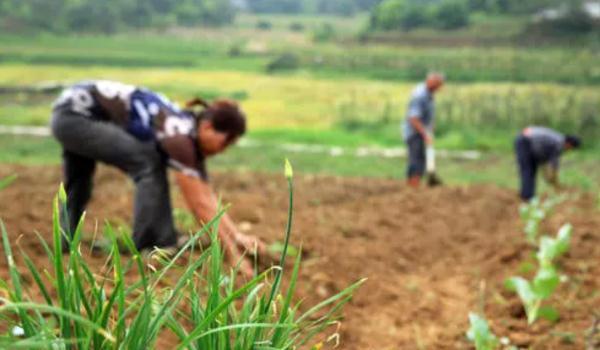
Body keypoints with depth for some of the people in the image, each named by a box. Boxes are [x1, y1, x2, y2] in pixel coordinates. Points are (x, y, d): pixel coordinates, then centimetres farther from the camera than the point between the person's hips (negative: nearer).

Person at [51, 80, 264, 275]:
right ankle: (156, 248, -10)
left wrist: (237, 236, -3)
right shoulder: (180, 137, -24)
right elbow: (200, 205, -23)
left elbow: (209, 199, 3)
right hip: (76, 114, -10)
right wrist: (234, 255, -20)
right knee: (148, 162, -17)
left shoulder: (192, 136, 2)